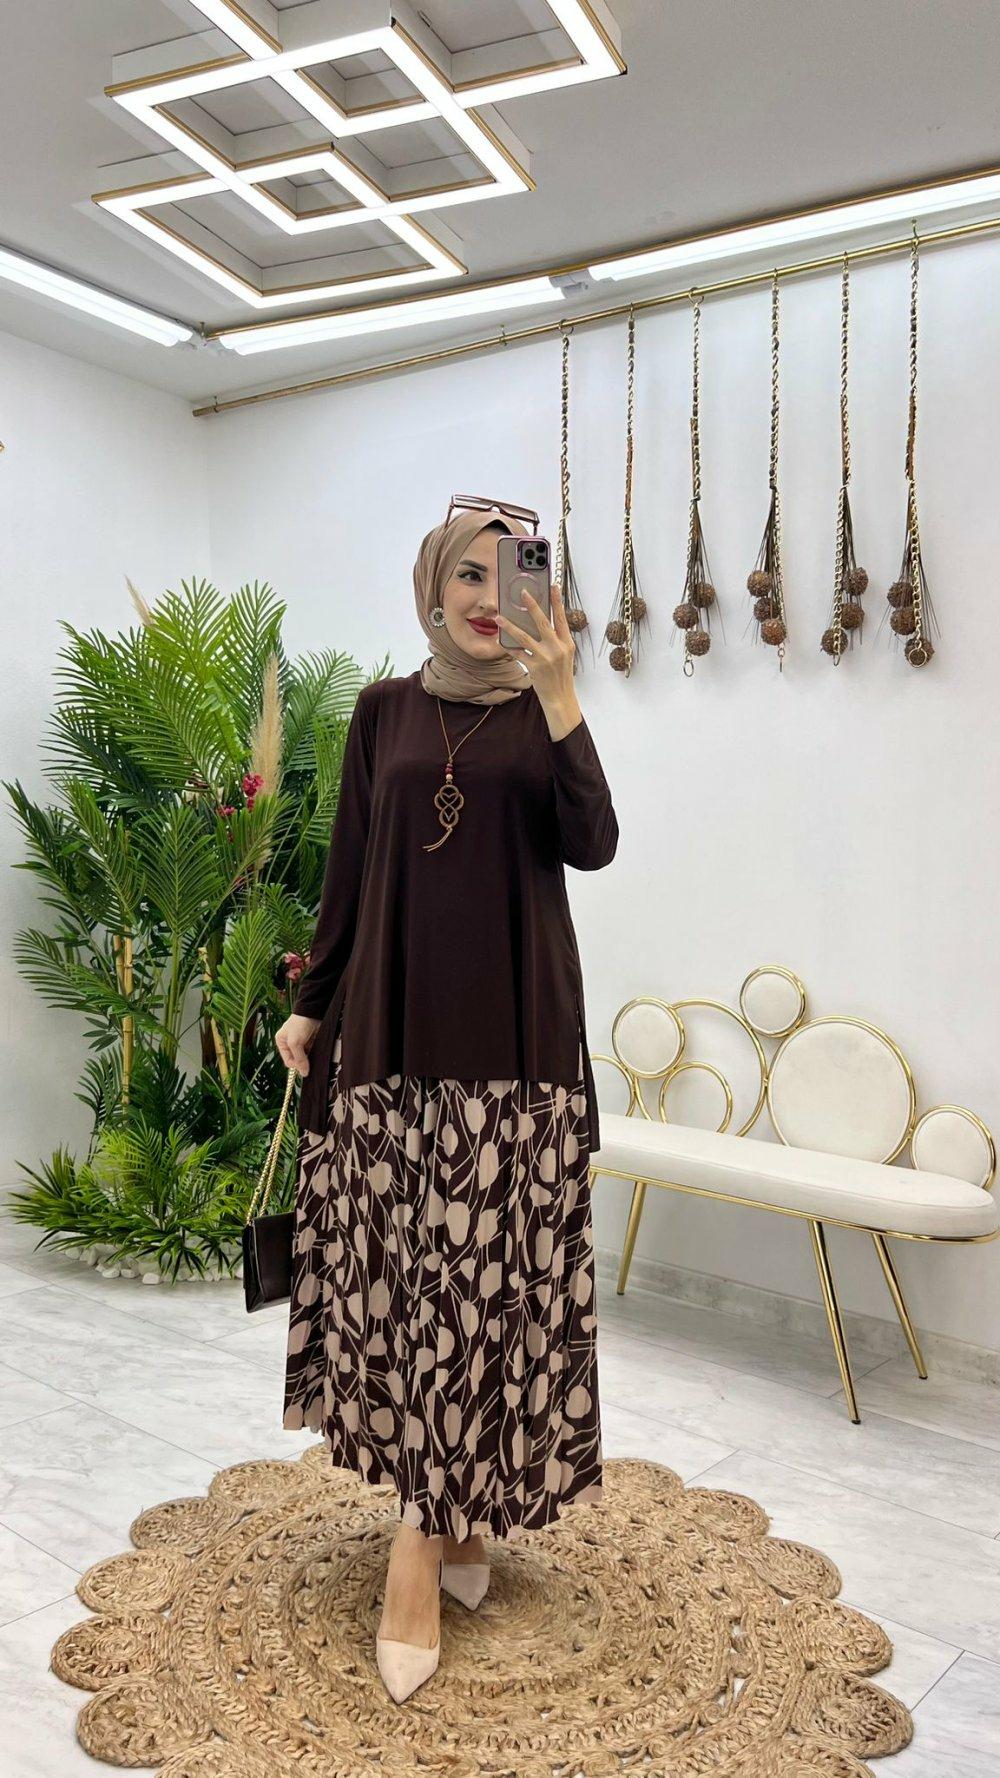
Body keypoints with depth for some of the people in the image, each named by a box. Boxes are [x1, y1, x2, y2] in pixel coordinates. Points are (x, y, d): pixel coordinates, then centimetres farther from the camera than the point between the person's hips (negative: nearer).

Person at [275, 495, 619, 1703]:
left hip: (515, 1033, -1)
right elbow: (350, 870, 11)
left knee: (493, 1275, -1)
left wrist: (559, 695, -20)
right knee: (406, 1272, 5)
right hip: (394, 1027, 2)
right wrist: (311, 1005, 10)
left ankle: (426, 1533, 11)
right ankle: (453, 1514, 24)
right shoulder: (385, 711, 8)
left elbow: (592, 846, -11)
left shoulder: (544, 713, 4)